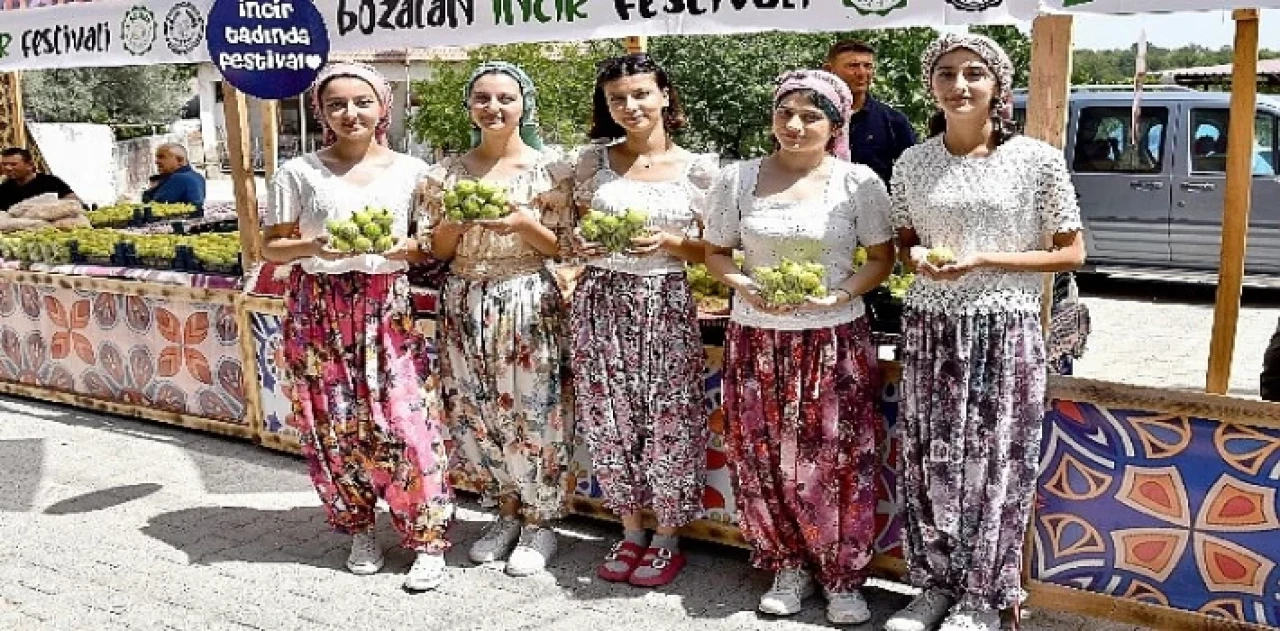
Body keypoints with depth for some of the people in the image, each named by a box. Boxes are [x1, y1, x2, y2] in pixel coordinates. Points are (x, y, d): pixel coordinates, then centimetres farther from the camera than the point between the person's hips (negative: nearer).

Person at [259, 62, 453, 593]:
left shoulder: (410, 171, 4)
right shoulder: (299, 173, 2)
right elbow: (271, 247, 4)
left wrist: (409, 248, -13)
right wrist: (312, 247, -16)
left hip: (387, 308, 0)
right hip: (321, 309, 1)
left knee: (405, 421, -7)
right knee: (336, 423, 6)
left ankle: (428, 539, 6)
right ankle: (359, 528, 25)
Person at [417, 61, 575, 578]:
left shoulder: (550, 168, -3)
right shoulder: (446, 173, 6)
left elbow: (563, 248, -1)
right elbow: (438, 251, 8)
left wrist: (523, 223, -17)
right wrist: (456, 219, -11)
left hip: (528, 305, -4)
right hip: (465, 306, 4)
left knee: (532, 413, 1)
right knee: (474, 416, 9)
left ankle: (539, 522, 21)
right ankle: (507, 511, 30)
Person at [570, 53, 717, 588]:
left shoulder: (699, 167, 0)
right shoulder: (595, 160, 6)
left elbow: (713, 251, 3)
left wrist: (669, 243, -14)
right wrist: (586, 244, -8)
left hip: (666, 307, -2)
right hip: (601, 303, 3)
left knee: (668, 422, 1)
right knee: (608, 423, 7)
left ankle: (667, 538, 21)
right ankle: (631, 530, 27)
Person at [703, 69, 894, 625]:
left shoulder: (858, 182, -3)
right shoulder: (737, 179, 2)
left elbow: (881, 259, 2)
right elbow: (715, 253, 9)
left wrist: (838, 296, -15)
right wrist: (745, 287, -11)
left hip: (835, 342, -2)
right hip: (756, 340, 2)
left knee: (837, 462, 0)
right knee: (764, 460, 6)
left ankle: (843, 577, 19)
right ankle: (790, 566, 25)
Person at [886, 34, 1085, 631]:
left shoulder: (1038, 159, -6)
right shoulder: (912, 163, 3)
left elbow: (1071, 253, -2)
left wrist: (982, 260, -15)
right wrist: (918, 258, -8)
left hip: (1005, 332, -3)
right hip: (929, 329, 3)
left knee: (995, 463, 3)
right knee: (928, 460, 7)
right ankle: (936, 582, 25)